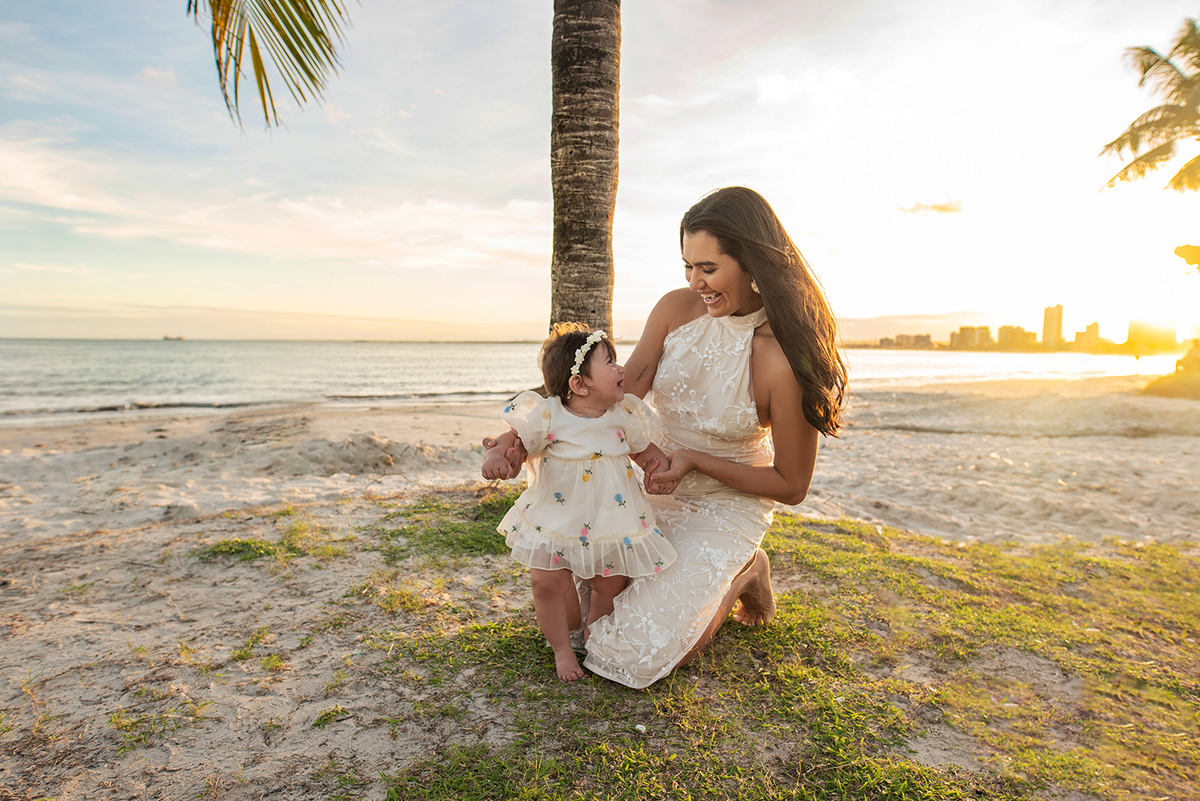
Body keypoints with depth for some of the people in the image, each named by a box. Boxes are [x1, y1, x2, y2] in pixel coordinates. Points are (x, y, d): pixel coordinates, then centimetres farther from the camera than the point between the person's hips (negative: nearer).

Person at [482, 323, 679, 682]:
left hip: (613, 521, 3)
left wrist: (660, 464, -10)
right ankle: (562, 648, 22)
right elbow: (512, 437, -7)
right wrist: (495, 456, -28)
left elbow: (643, 448, 9)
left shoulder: (623, 414, -6)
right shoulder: (547, 417, -17)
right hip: (555, 521, -2)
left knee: (610, 585, 9)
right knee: (549, 583, -3)